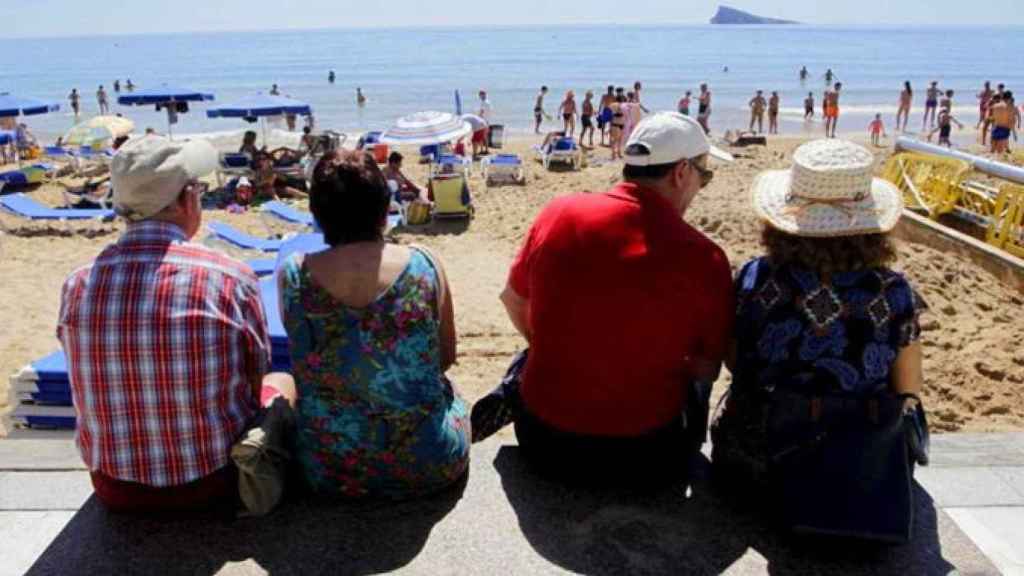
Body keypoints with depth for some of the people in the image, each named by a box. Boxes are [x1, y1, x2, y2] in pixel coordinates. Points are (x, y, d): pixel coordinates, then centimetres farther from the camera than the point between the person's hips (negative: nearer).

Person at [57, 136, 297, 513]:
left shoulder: (77, 286, -9)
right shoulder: (230, 279, -19)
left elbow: (94, 389, 5)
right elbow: (255, 386, -6)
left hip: (116, 490, 4)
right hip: (218, 484, -3)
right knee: (282, 382, 25)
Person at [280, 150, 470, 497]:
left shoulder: (293, 275, -11)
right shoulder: (423, 266, -13)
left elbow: (305, 362, 5)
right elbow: (447, 357, 1)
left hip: (330, 473, 0)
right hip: (431, 467, 0)